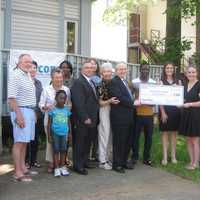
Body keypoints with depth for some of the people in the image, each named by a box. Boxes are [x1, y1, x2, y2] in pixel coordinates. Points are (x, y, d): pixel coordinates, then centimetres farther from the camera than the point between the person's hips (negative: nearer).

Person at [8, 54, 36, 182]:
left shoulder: (28, 76, 15)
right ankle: (18, 172, -3)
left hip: (30, 111, 9)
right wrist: (19, 116, -22)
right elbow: (12, 98, -17)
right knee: (19, 142, -6)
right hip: (21, 111, -9)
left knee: (25, 141, 13)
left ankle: (23, 167, 22)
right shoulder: (15, 76, -11)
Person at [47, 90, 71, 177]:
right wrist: (49, 135, -4)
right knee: (56, 150, 2)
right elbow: (49, 123, -2)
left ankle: (62, 167, 17)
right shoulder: (53, 110, -4)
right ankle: (56, 168, 8)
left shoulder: (67, 110, 6)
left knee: (63, 150, 8)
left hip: (64, 133, 3)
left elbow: (69, 122, 12)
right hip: (55, 133, -3)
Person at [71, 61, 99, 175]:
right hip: (82, 120, -8)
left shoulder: (92, 82, 18)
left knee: (88, 142, 14)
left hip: (92, 119, 9)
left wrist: (95, 118, 12)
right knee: (80, 143, 1)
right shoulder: (78, 82, -12)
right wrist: (85, 118, -21)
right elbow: (78, 103, -18)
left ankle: (84, 162, 25)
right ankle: (78, 166, 10)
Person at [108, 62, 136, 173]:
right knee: (119, 141, 0)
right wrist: (133, 103, -16)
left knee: (127, 141, 14)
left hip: (129, 116, 8)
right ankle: (117, 164, 11)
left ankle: (124, 161, 27)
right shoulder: (113, 82, -10)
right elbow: (119, 97, -20)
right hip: (119, 117, -8)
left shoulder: (126, 82, 19)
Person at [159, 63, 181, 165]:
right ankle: (165, 157, 7)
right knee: (165, 133, 2)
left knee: (174, 133, 9)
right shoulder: (161, 82, 0)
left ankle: (173, 156, 16)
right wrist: (163, 112, -13)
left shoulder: (178, 82, 8)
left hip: (175, 110, 3)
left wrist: (181, 109, -5)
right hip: (165, 109, -3)